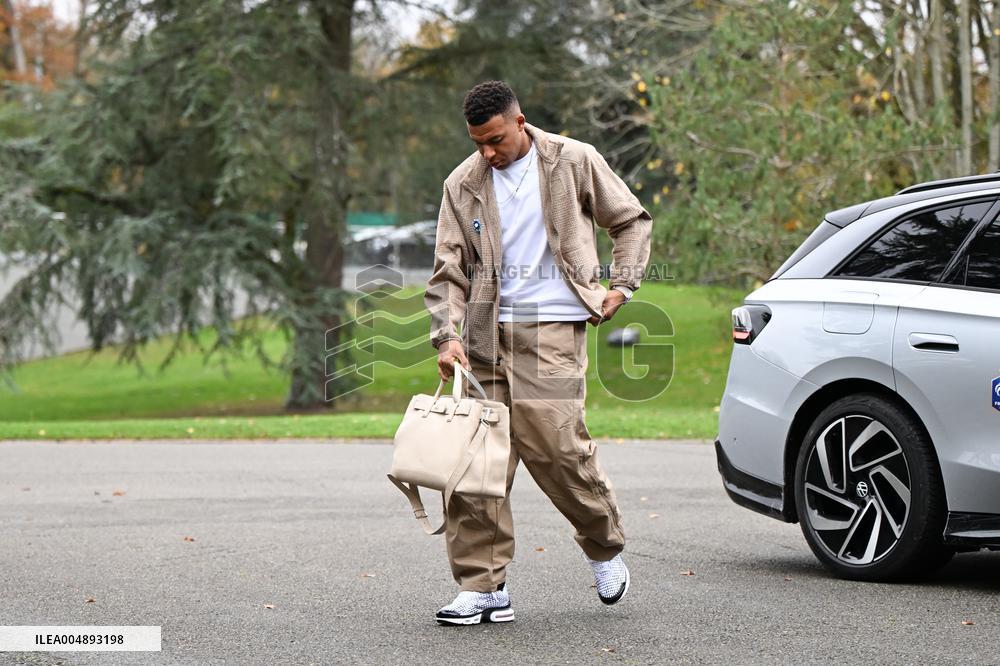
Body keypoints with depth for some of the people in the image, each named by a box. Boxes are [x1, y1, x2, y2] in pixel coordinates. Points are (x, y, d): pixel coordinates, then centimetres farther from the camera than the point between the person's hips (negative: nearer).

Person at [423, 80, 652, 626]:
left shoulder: (574, 162, 3)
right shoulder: (463, 185, 9)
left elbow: (632, 220, 14)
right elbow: (448, 269, 6)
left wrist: (621, 285, 4)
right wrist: (446, 335, -8)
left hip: (552, 330, -3)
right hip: (486, 335, 3)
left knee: (557, 448, -13)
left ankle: (606, 551, 15)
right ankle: (483, 588, 1)